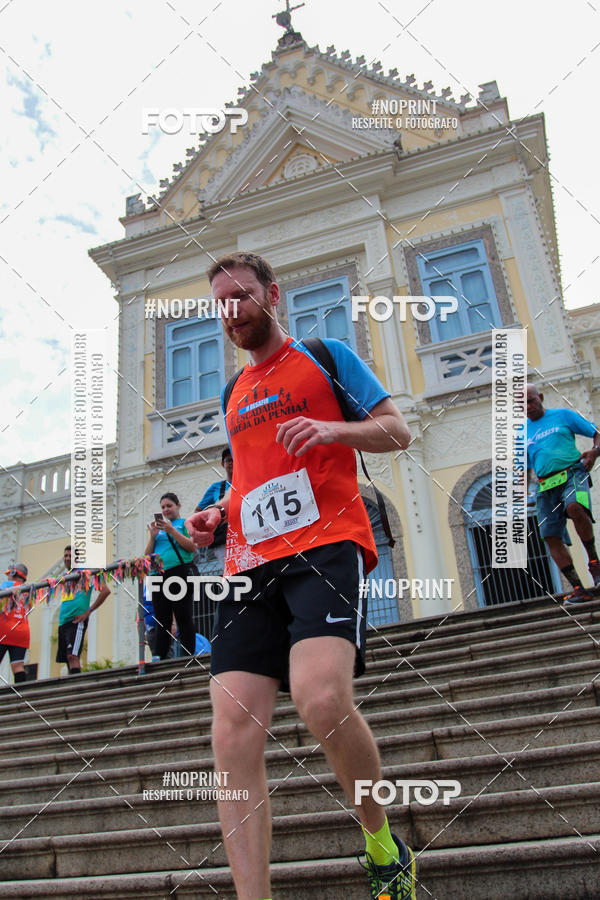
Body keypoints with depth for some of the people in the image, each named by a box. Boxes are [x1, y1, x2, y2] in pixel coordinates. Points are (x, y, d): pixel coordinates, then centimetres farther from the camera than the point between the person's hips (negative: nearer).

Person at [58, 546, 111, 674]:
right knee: (67, 658, 6)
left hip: (77, 620, -7)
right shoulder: (65, 576, 19)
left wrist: (88, 611, -10)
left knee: (72, 655, -18)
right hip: (63, 621, 7)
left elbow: (106, 591, -9)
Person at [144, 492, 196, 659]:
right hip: (158, 576, 5)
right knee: (162, 622, 6)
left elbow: (192, 547, -7)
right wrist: (152, 536, 1)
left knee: (184, 619, -5)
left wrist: (171, 530, -11)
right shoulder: (159, 527, 22)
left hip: (179, 573, -5)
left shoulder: (185, 523, 9)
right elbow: (147, 555, 18)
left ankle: (189, 656, -5)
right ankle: (159, 659, 7)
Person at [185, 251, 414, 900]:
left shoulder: (324, 355, 12)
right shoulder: (234, 393, 28)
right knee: (233, 735, -10)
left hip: (326, 543, -5)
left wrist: (333, 429, -11)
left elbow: (397, 431, 8)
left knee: (321, 698, -27)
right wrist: (218, 514, 16)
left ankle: (383, 845, 2)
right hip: (250, 562, 6)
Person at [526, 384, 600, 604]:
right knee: (551, 537, -8)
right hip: (545, 486, 4)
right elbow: (525, 470, 24)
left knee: (574, 507, -35)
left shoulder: (563, 415, 11)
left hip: (571, 473, -4)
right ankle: (578, 588, -3)